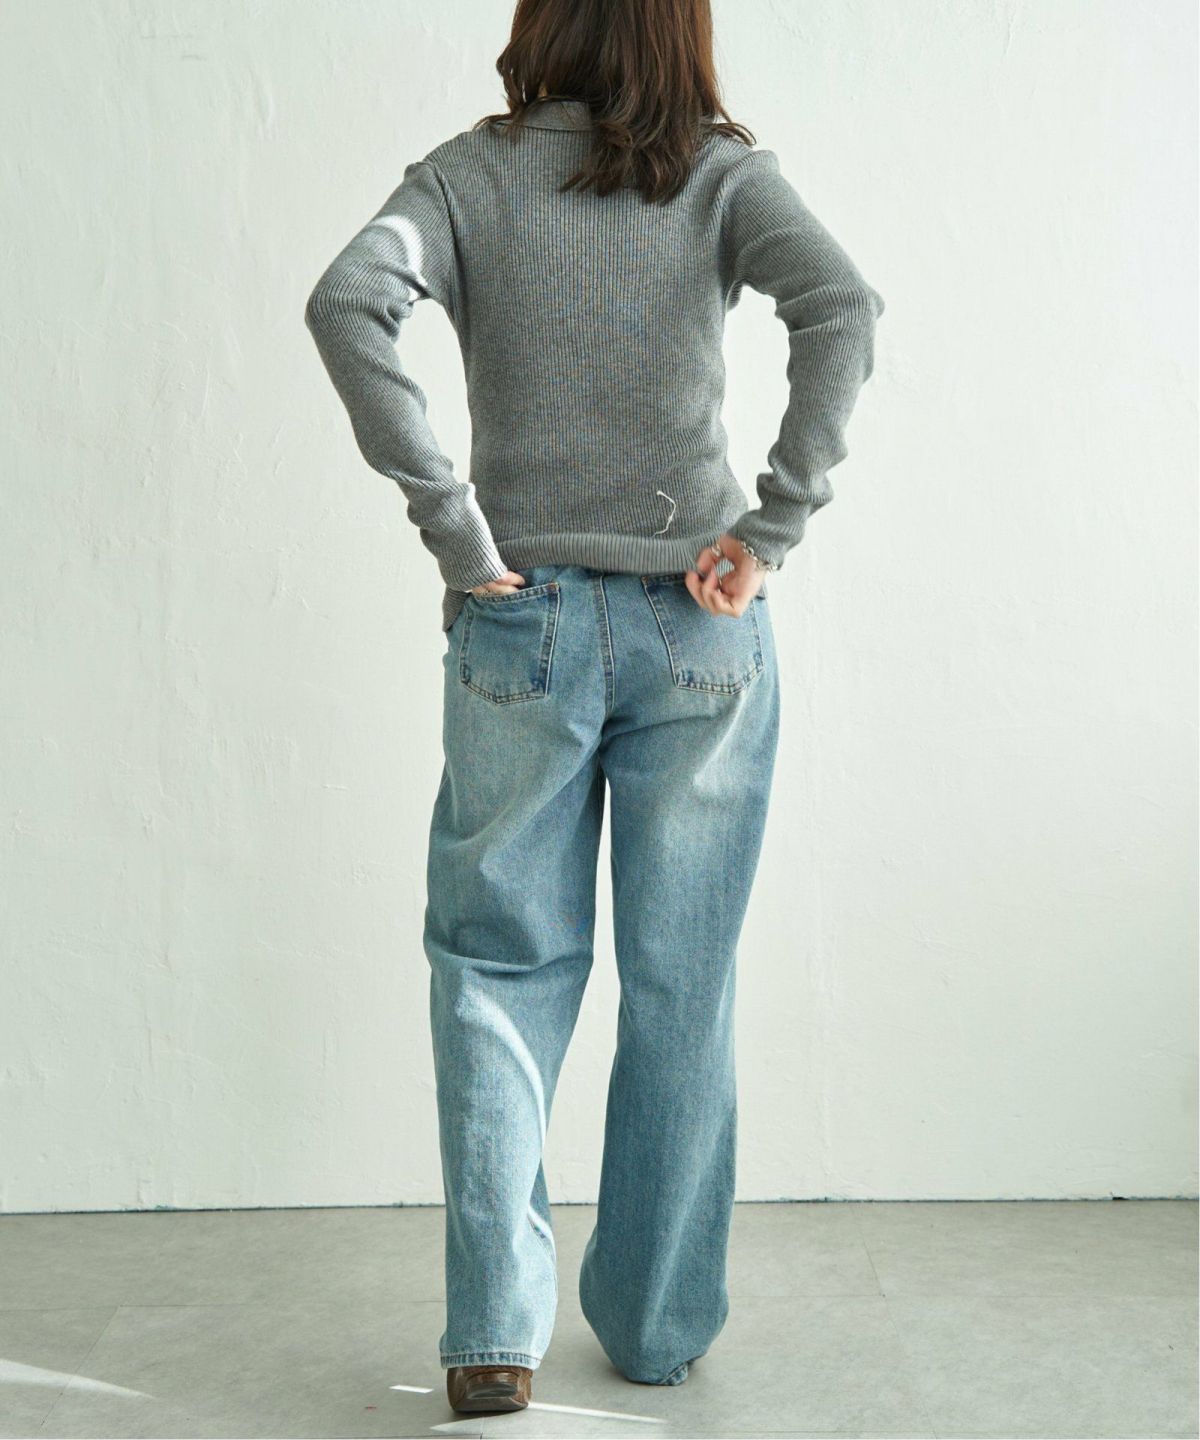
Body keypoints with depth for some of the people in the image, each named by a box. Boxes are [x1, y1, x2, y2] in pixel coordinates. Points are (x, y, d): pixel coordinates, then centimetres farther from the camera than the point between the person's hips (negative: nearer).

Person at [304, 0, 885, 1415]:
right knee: (681, 982, 10)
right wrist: (774, 527, -12)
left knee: (499, 966, 11)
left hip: (520, 621, 0)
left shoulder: (469, 173, 3)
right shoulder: (724, 169, 3)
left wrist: (450, 524, -12)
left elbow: (346, 303, -15)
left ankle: (494, 1326, 6)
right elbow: (841, 305, -15)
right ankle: (656, 1325, 21)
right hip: (701, 626, 0)